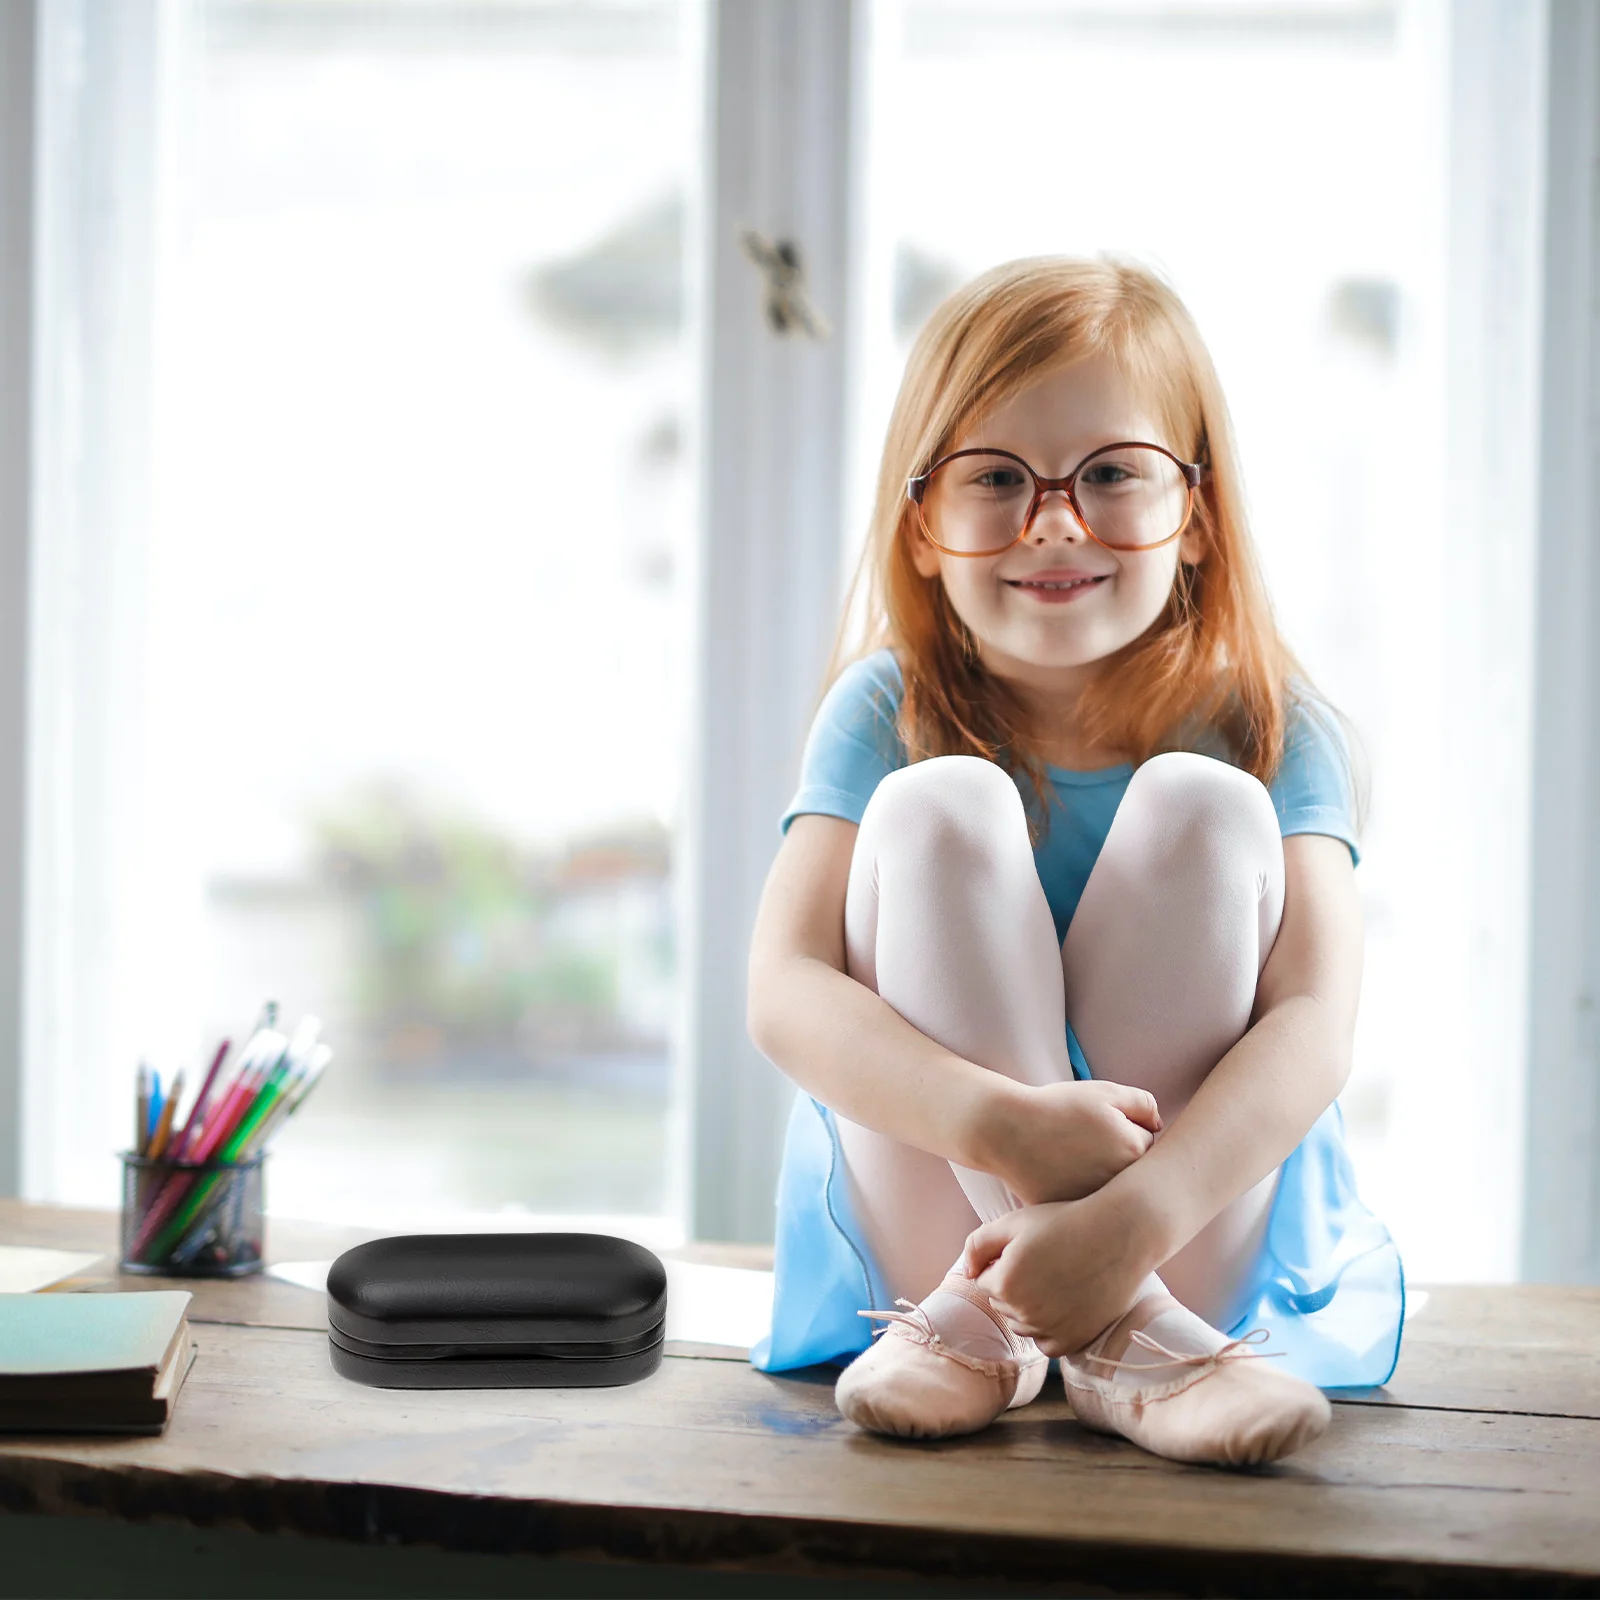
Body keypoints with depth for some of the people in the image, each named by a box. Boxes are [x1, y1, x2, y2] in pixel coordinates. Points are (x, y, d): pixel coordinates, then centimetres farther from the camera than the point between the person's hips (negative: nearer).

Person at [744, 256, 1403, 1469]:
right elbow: (785, 994, -18)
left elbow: (1315, 1026, -20)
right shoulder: (886, 716, -4)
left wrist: (1132, 1217, -37)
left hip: (1205, 1219, 0)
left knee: (1201, 804, -21)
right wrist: (1004, 1123, -36)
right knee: (941, 802, -21)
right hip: (924, 1200, 0)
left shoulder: (1271, 733, -5)